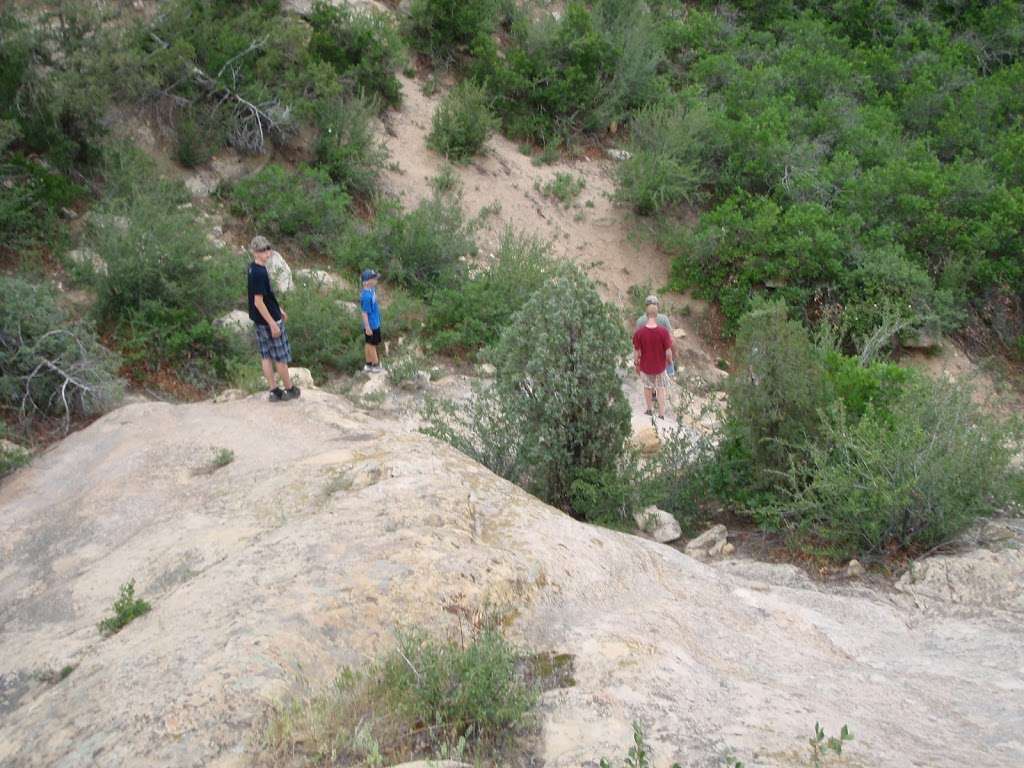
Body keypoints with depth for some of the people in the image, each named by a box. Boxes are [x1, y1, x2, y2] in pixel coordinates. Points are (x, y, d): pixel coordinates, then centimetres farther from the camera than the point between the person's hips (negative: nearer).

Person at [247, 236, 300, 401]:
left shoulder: (254, 268, 6)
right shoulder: (259, 273, -24)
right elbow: (258, 301, -24)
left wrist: (279, 309, 26)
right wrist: (273, 324, -22)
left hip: (260, 320, 9)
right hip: (268, 320, -9)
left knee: (266, 356, 11)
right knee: (281, 357, 5)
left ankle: (274, 391, 17)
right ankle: (290, 389, 17)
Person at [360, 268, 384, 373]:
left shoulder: (371, 290, -1)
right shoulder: (366, 296, -29)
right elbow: (364, 313, -24)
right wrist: (367, 328, -20)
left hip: (375, 323, 9)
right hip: (371, 325, -9)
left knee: (369, 344, 18)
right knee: (372, 344, 7)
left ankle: (369, 365, 31)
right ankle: (375, 365, 22)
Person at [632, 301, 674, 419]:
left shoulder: (639, 332, -22)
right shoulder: (663, 331, -23)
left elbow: (636, 352, -12)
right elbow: (668, 352, -16)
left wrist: (636, 364, 6)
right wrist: (669, 361, 5)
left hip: (645, 366, 1)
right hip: (660, 365, -1)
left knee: (647, 386, 27)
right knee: (661, 388, 21)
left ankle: (649, 409, 44)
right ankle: (661, 415, 27)